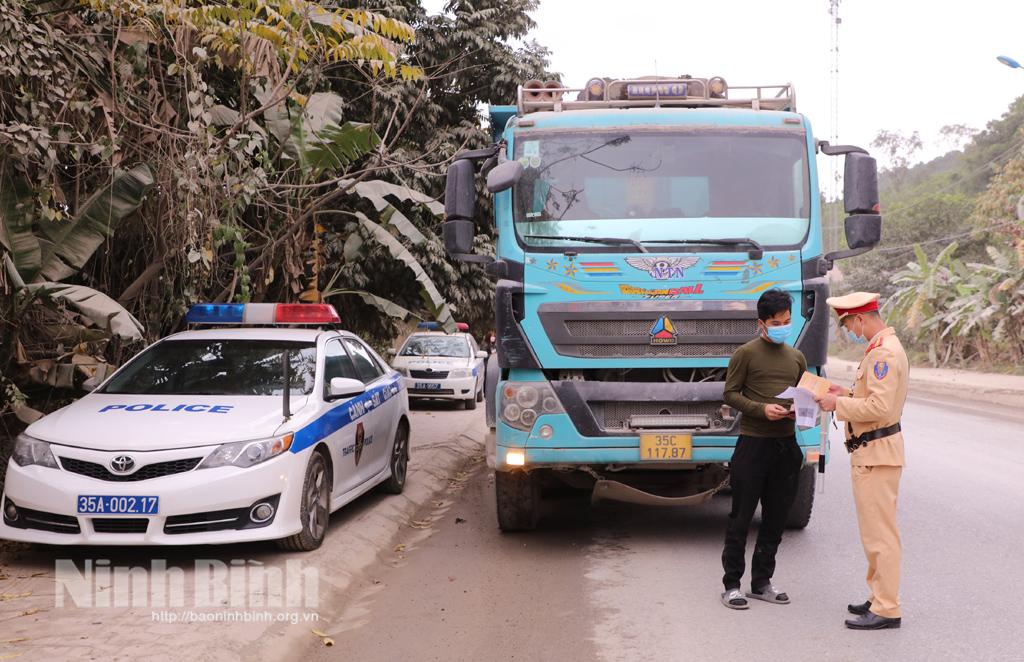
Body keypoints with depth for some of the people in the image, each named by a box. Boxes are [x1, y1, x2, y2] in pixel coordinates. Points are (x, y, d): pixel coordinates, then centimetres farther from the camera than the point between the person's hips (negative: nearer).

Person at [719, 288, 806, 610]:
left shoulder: (797, 357, 13)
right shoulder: (746, 354, -3)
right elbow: (731, 393, -4)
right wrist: (761, 409, -18)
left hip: (786, 443, 6)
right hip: (753, 442, -6)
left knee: (776, 518, 10)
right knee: (741, 517, -1)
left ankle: (762, 583, 21)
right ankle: (731, 585, 5)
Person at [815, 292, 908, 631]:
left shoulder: (884, 353, -18)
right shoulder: (883, 348, 15)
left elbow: (879, 407, -25)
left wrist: (839, 405, -15)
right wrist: (849, 395, 11)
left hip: (876, 454, -11)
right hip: (871, 453, 11)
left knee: (879, 533, -7)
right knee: (875, 530, 17)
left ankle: (886, 610, -3)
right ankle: (881, 598, 25)